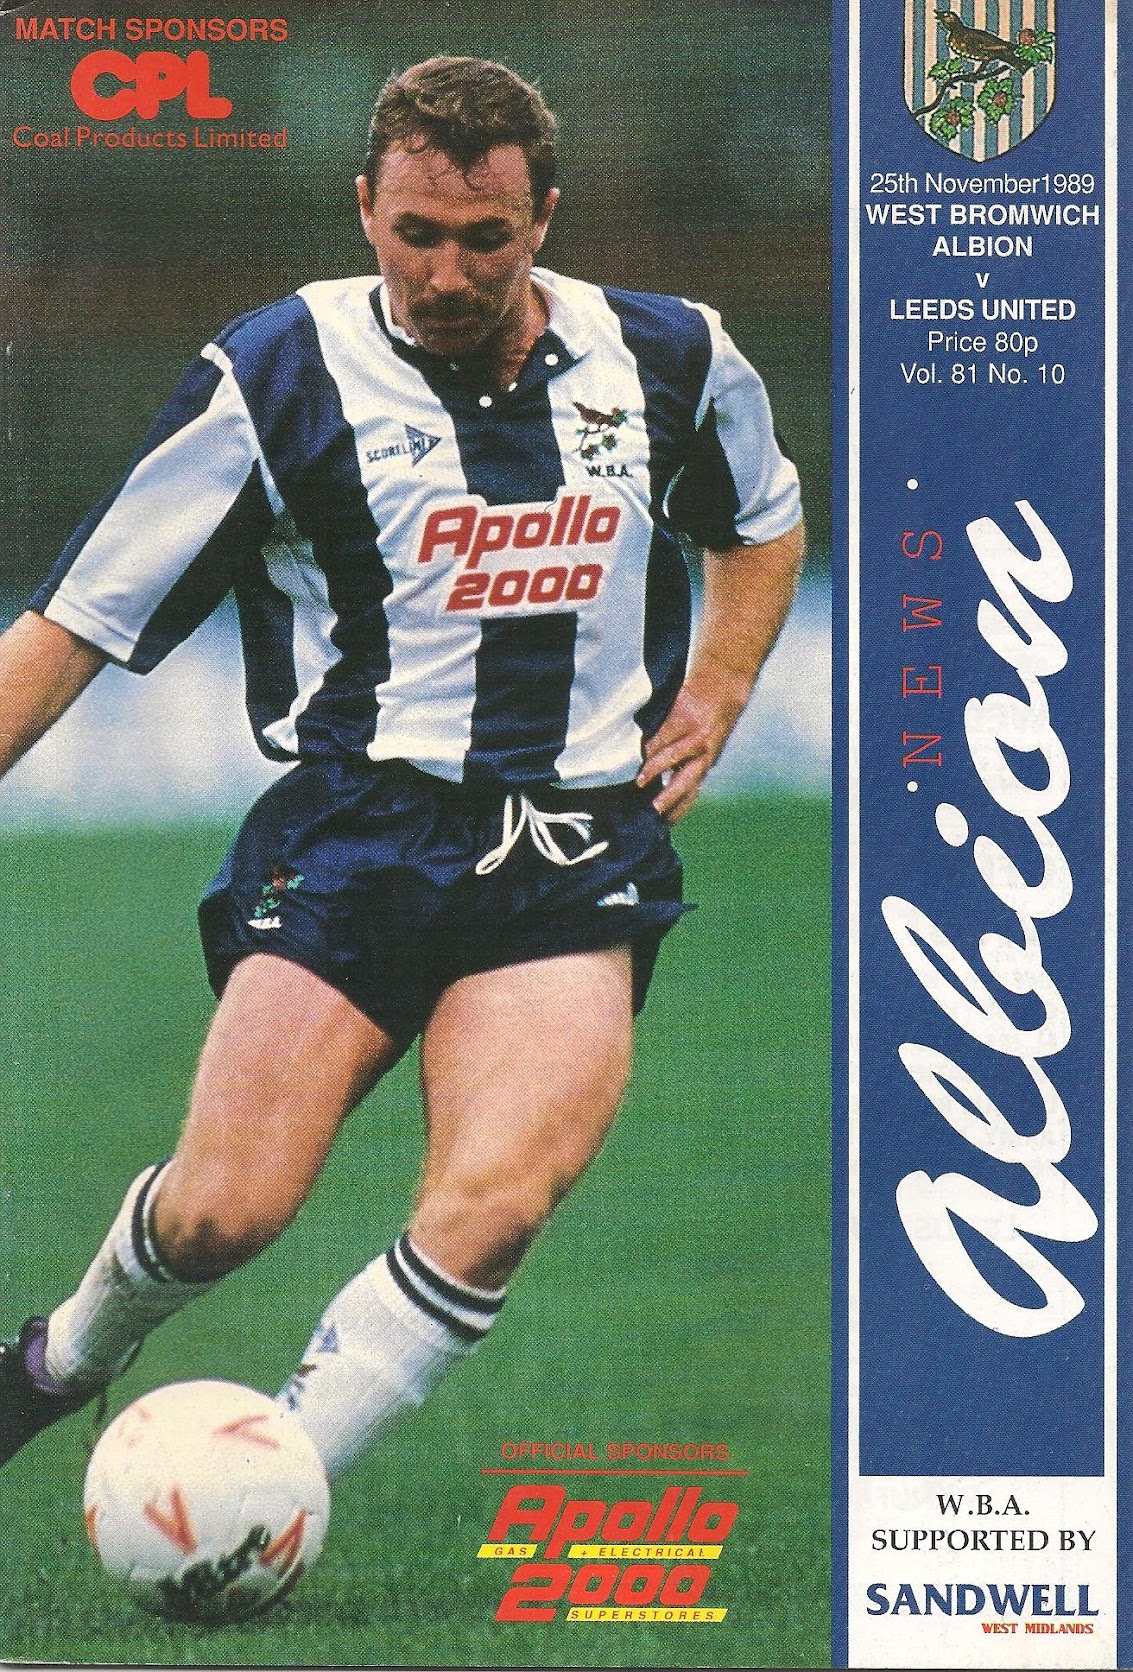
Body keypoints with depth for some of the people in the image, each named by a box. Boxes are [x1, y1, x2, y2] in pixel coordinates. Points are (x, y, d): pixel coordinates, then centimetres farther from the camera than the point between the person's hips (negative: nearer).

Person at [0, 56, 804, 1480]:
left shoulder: (666, 359, 7)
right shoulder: (284, 373, -3)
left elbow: (765, 520, 30)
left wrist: (714, 690, 15)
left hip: (576, 860, 2)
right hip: (356, 821, -2)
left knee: (491, 1213, -23)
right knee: (225, 1208, -16)